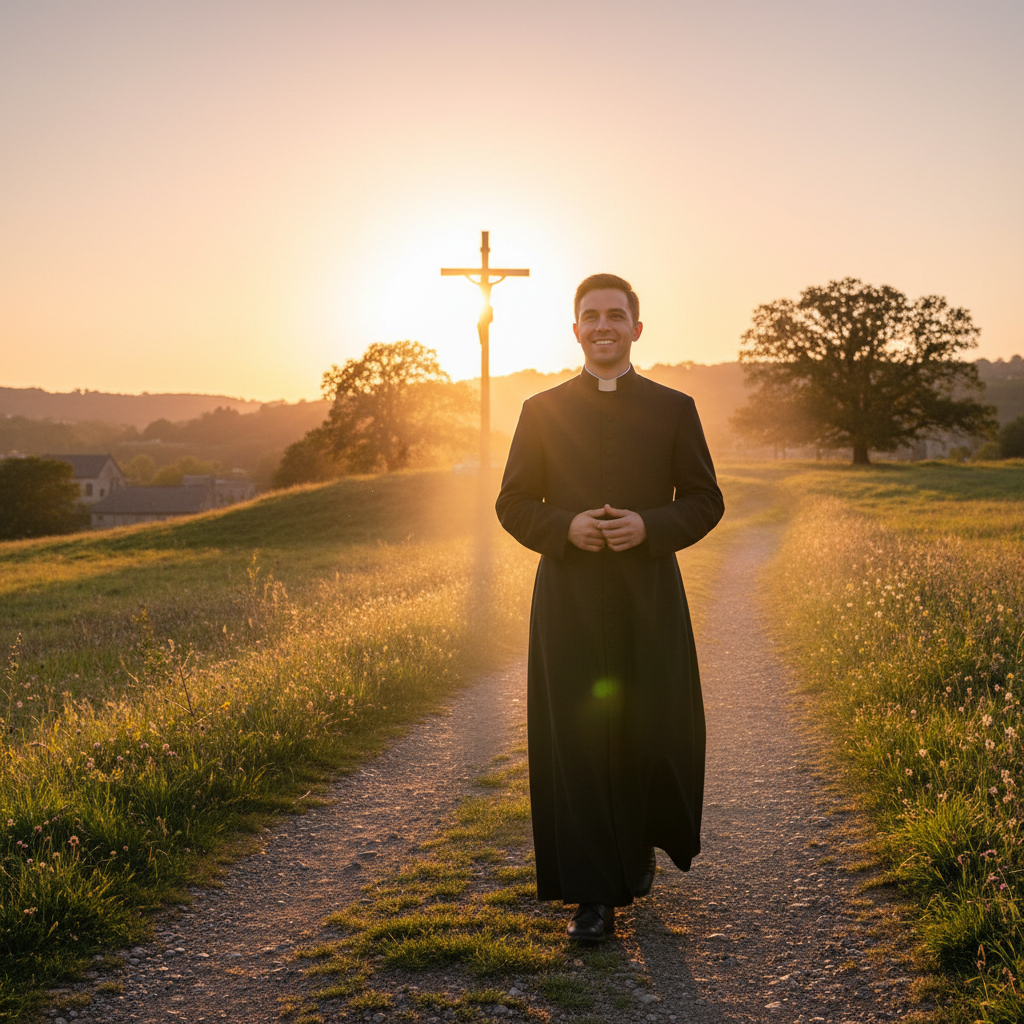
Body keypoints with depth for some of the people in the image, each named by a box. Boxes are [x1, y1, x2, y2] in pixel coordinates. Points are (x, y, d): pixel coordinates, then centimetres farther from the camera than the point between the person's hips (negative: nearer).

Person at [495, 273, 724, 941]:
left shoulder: (674, 409, 7)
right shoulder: (542, 411, 8)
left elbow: (705, 500, 7)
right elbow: (514, 503, 8)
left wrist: (650, 527, -12)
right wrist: (566, 527, -12)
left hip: (649, 594, 0)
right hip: (569, 598, 0)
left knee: (652, 733, 3)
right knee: (576, 741, -2)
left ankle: (642, 842, 34)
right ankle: (595, 894, 7)